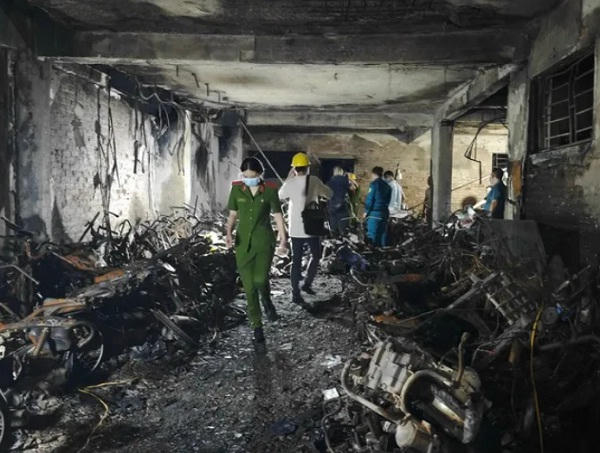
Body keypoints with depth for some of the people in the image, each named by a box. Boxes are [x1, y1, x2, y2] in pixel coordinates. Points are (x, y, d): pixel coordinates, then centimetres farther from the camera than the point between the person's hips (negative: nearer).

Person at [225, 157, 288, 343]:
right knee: (249, 286, 1)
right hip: (243, 243, 2)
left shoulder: (270, 190, -5)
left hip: (264, 241, -2)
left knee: (260, 280, -15)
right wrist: (229, 233, -9)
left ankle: (267, 301, 22)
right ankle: (257, 325, 17)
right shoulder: (236, 190, 0)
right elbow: (232, 215, 7)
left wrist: (283, 238, -12)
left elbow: (278, 216, -2)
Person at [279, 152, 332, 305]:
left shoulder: (290, 183, -6)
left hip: (295, 229, 2)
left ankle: (296, 293, 7)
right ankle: (307, 283, 12)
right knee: (315, 256, 19)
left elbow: (280, 196, 14)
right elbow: (329, 194, 5)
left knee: (296, 261, 8)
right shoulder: (314, 181, -9)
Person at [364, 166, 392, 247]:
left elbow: (370, 198, -11)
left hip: (374, 214, -7)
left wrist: (366, 211, -3)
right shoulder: (387, 185, 15)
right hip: (384, 213, 7)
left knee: (372, 236, -5)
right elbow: (388, 201, 18)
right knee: (382, 236, 11)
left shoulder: (374, 184, -8)